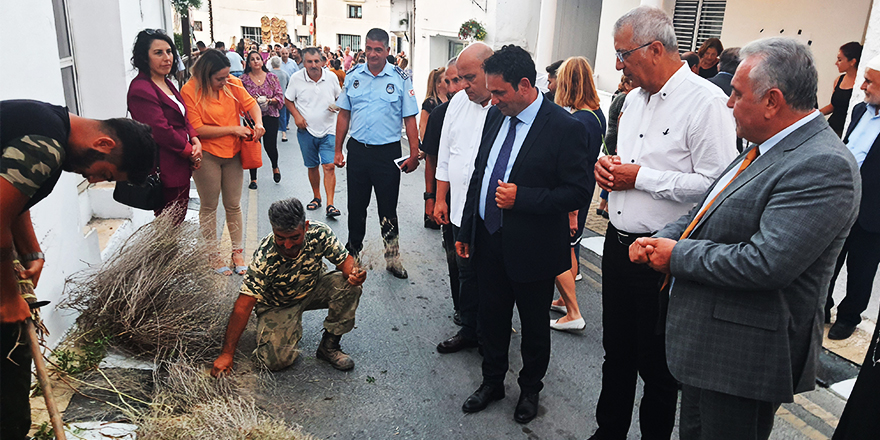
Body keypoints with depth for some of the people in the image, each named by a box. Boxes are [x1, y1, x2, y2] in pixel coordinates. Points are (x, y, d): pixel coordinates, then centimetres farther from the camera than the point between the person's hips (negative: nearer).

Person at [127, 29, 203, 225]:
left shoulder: (166, 83, 14)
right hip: (165, 170, -9)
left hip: (180, 167, 9)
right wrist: (190, 152, -10)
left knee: (178, 224, 16)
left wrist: (195, 140, -2)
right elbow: (161, 131, -21)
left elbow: (182, 118, 17)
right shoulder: (141, 90, -16)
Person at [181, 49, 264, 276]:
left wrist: (258, 123, -15)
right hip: (206, 155, -3)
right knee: (209, 207, 10)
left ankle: (237, 251, 24)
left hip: (232, 153, 4)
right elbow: (197, 129, -17)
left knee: (233, 205, 12)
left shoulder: (232, 84, -2)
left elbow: (251, 104, 7)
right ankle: (214, 256, 22)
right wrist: (233, 129, -18)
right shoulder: (190, 91, -14)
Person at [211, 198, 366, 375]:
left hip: (313, 288, 3)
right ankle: (291, 329, 13)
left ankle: (329, 345, -6)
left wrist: (354, 273, -41)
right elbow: (243, 306, -30)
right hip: (278, 305, -3)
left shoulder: (320, 233, -26)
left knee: (349, 286, -25)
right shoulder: (265, 258, -32)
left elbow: (344, 260, -15)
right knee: (277, 360, -22)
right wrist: (227, 354, -31)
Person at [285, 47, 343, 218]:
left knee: (329, 166, -11)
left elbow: (340, 96, 13)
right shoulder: (296, 78, -4)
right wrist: (296, 115, -9)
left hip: (328, 130, -1)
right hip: (306, 131, 1)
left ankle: (330, 204, -9)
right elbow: (288, 100, 7)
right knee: (312, 166, 12)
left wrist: (338, 106, -9)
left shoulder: (331, 77, -1)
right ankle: (316, 197, 31)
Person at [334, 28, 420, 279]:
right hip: (358, 149, 3)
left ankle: (393, 259, 20)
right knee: (356, 205, 14)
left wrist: (414, 154, -9)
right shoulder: (353, 76, 5)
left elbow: (410, 118, -3)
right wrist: (338, 150, 7)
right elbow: (344, 114, 9)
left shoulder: (400, 79, -4)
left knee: (388, 209, 6)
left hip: (388, 152, -2)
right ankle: (352, 253, 31)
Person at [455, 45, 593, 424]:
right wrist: (466, 230, 12)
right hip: (489, 240, 6)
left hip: (532, 250, -5)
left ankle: (530, 389, 39)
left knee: (534, 326, 15)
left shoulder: (565, 128, -16)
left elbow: (578, 193, -16)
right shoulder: (495, 116, 4)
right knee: (491, 319, 19)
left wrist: (521, 197, -25)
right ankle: (492, 381, 41)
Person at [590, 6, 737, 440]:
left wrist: (640, 177, -18)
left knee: (656, 365, 10)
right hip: (617, 242, 8)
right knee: (616, 351, 21)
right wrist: (606, 165, 1)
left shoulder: (706, 101, -15)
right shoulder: (635, 98, 11)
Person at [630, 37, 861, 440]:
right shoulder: (768, 148, 8)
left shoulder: (823, 166, -22)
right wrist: (661, 239, -4)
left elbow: (766, 263, -30)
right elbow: (705, 210, 14)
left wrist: (677, 255, -18)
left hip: (743, 358, -9)